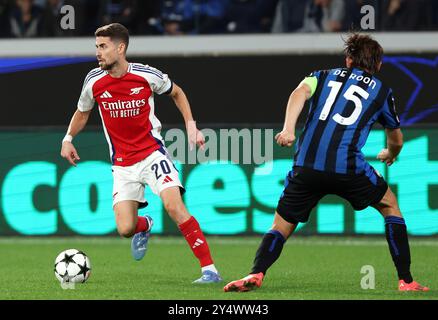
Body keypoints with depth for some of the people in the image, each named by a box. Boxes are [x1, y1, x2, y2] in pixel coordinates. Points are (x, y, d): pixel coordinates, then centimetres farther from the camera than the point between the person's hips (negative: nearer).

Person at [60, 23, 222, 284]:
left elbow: (177, 93, 11)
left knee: (174, 205, -24)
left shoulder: (148, 75, -10)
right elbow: (83, 112, 17)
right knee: (125, 229, -9)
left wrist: (191, 125, 2)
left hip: (152, 153, -2)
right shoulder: (94, 81, -4)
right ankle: (144, 226, 32)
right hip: (122, 164, 2)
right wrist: (68, 139, 6)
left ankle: (209, 269, -18)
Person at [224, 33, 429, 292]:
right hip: (349, 168, -1)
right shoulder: (382, 91, 22)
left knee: (281, 228, 14)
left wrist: (288, 128, -15)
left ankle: (256, 274, -14)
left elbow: (300, 92, -1)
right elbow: (396, 140, 37)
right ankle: (406, 281, 16)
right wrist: (390, 155, 60)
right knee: (390, 206, 23)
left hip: (306, 167, 1)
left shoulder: (323, 76, 24)